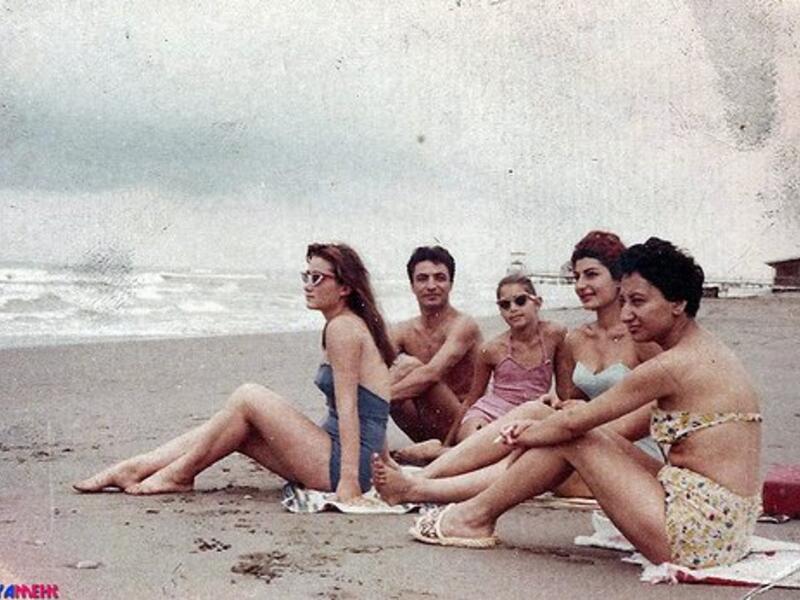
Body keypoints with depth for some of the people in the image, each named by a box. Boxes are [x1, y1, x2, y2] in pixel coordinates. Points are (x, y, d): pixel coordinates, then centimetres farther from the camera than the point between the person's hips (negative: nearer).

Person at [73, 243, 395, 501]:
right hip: (341, 455, 10)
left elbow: (348, 407, -20)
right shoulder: (350, 325, 16)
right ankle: (134, 469, 6)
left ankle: (178, 476, 1)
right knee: (235, 428, 6)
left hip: (341, 463, -10)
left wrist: (349, 480, -24)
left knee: (247, 397, -10)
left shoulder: (343, 328, -13)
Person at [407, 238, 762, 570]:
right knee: (589, 437, 12)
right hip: (726, 530, 9)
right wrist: (539, 429, 11)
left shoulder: (673, 365, -17)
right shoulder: (706, 352, 12)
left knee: (573, 438, -2)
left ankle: (476, 518, 13)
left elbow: (573, 423, -11)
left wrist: (524, 436, 9)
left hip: (698, 533, -9)